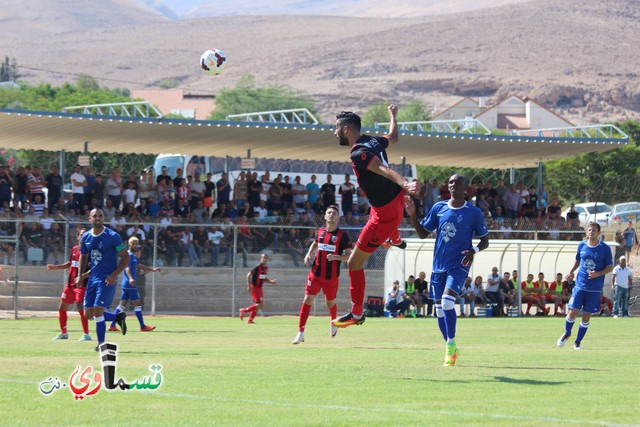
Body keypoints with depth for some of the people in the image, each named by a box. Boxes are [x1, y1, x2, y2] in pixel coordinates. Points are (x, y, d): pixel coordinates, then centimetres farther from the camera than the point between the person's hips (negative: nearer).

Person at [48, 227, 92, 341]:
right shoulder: (74, 249, 11)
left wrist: (83, 276, -30)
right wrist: (55, 267, 21)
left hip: (82, 284, -7)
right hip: (70, 284, 7)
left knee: (80, 307, -18)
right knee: (62, 307, 10)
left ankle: (86, 334, -11)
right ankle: (63, 333, 25)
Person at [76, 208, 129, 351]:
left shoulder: (113, 236, -9)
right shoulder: (86, 237, 8)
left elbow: (125, 257, -6)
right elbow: (83, 257, 22)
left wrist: (114, 275, -16)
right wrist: (80, 276, 9)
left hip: (107, 279, -6)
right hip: (92, 279, 6)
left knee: (98, 311, -14)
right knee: (88, 314, 4)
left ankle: (101, 344, 1)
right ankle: (118, 317, 26)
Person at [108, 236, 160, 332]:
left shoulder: (134, 256, 20)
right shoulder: (129, 255, -10)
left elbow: (141, 266, 32)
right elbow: (127, 268, -24)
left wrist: (152, 269, 26)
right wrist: (130, 278, -39)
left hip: (126, 285, 10)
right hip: (130, 285, -10)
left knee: (122, 304, 7)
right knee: (137, 303, -4)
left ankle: (112, 325, 4)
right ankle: (143, 326, -1)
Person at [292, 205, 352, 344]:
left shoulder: (342, 235, -6)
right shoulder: (320, 232, 6)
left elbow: (349, 255, -6)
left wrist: (335, 257, -23)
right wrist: (308, 254, 8)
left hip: (332, 277, -2)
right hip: (316, 274, 2)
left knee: (330, 302, 14)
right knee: (308, 299, -11)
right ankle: (300, 333, -11)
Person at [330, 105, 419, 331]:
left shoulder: (358, 154, -26)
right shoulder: (373, 141, -1)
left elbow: (384, 170, -40)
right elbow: (393, 138, 22)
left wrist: (405, 184, -56)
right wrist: (393, 116, 41)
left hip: (384, 214, -9)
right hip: (397, 198, 9)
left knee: (354, 263, 0)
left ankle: (357, 313, 9)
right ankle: (396, 240, 78)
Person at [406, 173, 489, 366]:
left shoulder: (474, 213, -2)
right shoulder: (438, 208, 7)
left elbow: (484, 241, 4)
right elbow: (423, 233, 12)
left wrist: (473, 250, -17)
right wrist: (412, 214, -3)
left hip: (459, 265, -5)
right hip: (439, 265, 5)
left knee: (447, 301, -24)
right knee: (439, 308, 7)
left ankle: (451, 345, -12)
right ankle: (450, 349, 23)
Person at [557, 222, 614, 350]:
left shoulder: (605, 248, -6)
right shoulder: (582, 245, 3)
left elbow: (610, 267, -1)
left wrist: (598, 274, -17)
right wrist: (571, 272, 3)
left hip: (595, 289, -2)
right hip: (580, 285, 2)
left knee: (586, 317, 2)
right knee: (572, 312, -5)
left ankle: (577, 342, 17)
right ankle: (567, 334, 23)